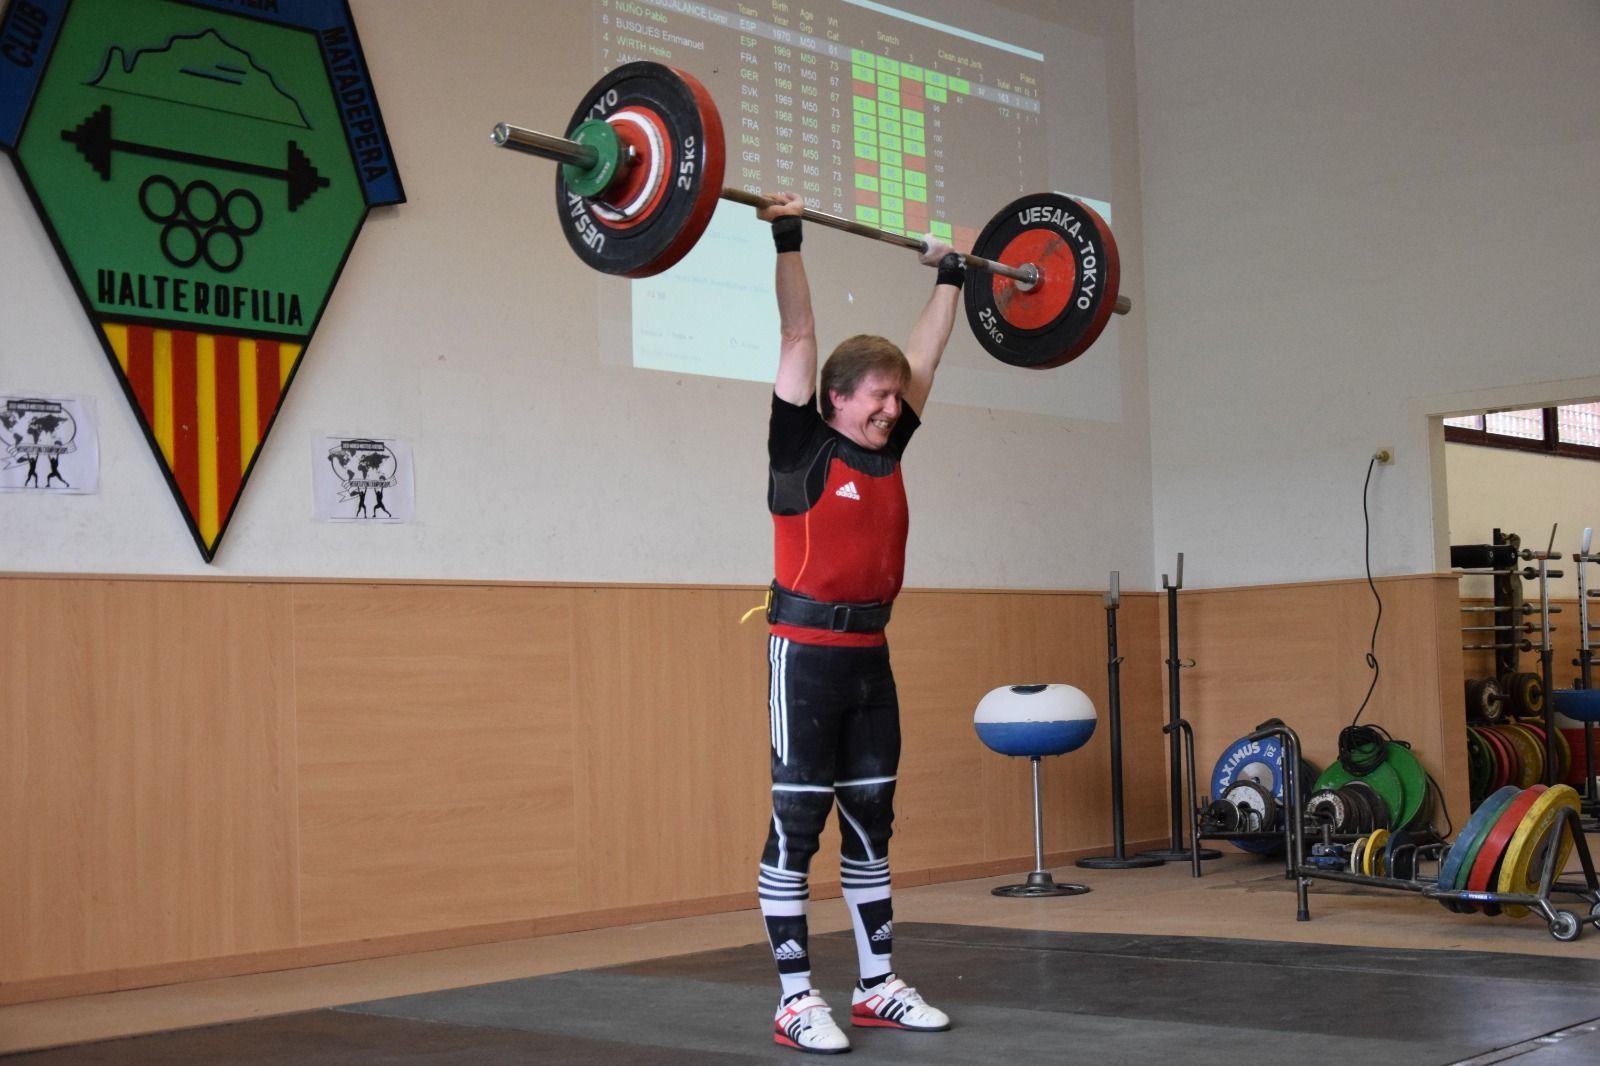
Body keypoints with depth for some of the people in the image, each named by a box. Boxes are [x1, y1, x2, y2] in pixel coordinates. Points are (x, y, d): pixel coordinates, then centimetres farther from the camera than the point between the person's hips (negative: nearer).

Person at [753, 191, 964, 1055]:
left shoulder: (886, 451, 10)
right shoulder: (804, 445, -6)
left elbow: (926, 350, 18)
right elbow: (799, 336, -10)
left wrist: (951, 276, 24)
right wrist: (787, 240, -14)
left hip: (870, 656, 7)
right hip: (807, 656, -7)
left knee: (871, 824, 11)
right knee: (797, 825, -2)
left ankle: (877, 987, 20)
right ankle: (796, 1002, 3)